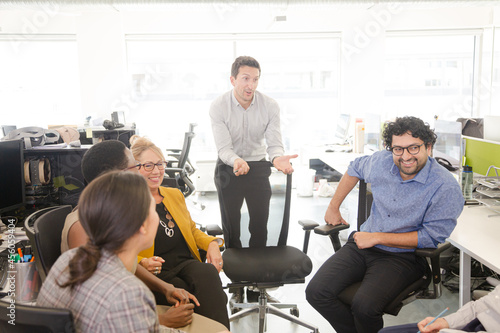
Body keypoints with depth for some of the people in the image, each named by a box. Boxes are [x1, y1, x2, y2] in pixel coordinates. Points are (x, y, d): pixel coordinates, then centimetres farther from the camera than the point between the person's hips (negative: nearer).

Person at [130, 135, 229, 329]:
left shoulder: (175, 195, 21)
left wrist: (212, 243, 5)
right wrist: (142, 263, -22)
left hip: (187, 264, 5)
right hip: (155, 276, -4)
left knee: (208, 272, -32)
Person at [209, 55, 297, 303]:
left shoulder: (270, 106, -12)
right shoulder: (219, 107, -17)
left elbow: (274, 142, -16)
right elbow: (223, 146, -24)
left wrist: (278, 158, -40)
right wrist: (237, 161, -46)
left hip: (258, 167, 1)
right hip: (228, 169, -1)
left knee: (260, 227, 5)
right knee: (231, 227, 6)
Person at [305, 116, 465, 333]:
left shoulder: (446, 188, -16)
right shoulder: (381, 161, -2)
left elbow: (431, 237, -15)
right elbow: (355, 169, 21)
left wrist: (377, 238, -15)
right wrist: (333, 207, 21)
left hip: (403, 256, -4)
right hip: (362, 244, 5)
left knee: (364, 306, -30)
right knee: (316, 292, -14)